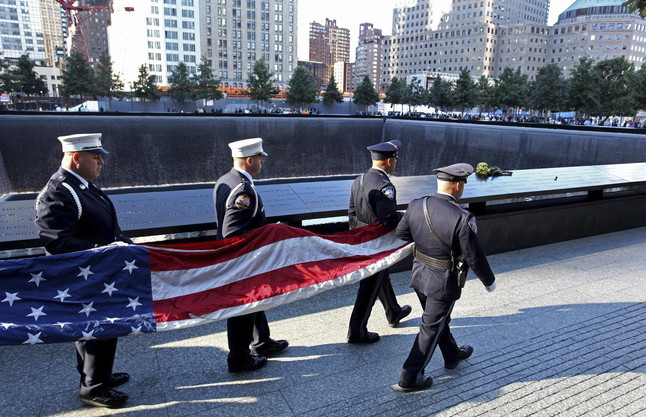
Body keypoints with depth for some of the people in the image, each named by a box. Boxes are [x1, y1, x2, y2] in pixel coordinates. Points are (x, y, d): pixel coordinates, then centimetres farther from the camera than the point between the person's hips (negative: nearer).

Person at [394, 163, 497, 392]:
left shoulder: (416, 206, -10)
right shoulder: (462, 218, -26)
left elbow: (400, 235, 3)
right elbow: (474, 257, -17)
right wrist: (489, 281, 1)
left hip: (420, 276, 6)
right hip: (444, 283, -6)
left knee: (439, 319, 26)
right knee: (431, 328, 9)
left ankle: (452, 355, 51)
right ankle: (409, 378, 20)